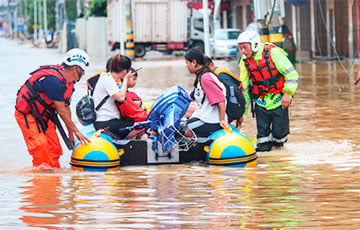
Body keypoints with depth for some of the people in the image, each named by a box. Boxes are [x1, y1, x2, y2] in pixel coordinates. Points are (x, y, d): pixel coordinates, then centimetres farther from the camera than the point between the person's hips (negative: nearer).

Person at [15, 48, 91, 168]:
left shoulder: (69, 82, 2)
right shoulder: (54, 80, -30)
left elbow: (66, 108, 9)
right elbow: (61, 110, -25)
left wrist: (70, 133, 9)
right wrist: (76, 131, -18)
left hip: (43, 116, 9)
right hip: (26, 114, -9)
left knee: (54, 147, 3)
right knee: (40, 145, -21)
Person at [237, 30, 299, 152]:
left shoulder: (273, 53, -11)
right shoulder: (245, 62, 2)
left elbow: (291, 74, -9)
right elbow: (244, 87, 9)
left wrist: (287, 93, -17)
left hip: (278, 100, -3)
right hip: (261, 103, 3)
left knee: (279, 134, -2)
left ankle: (278, 140, 28)